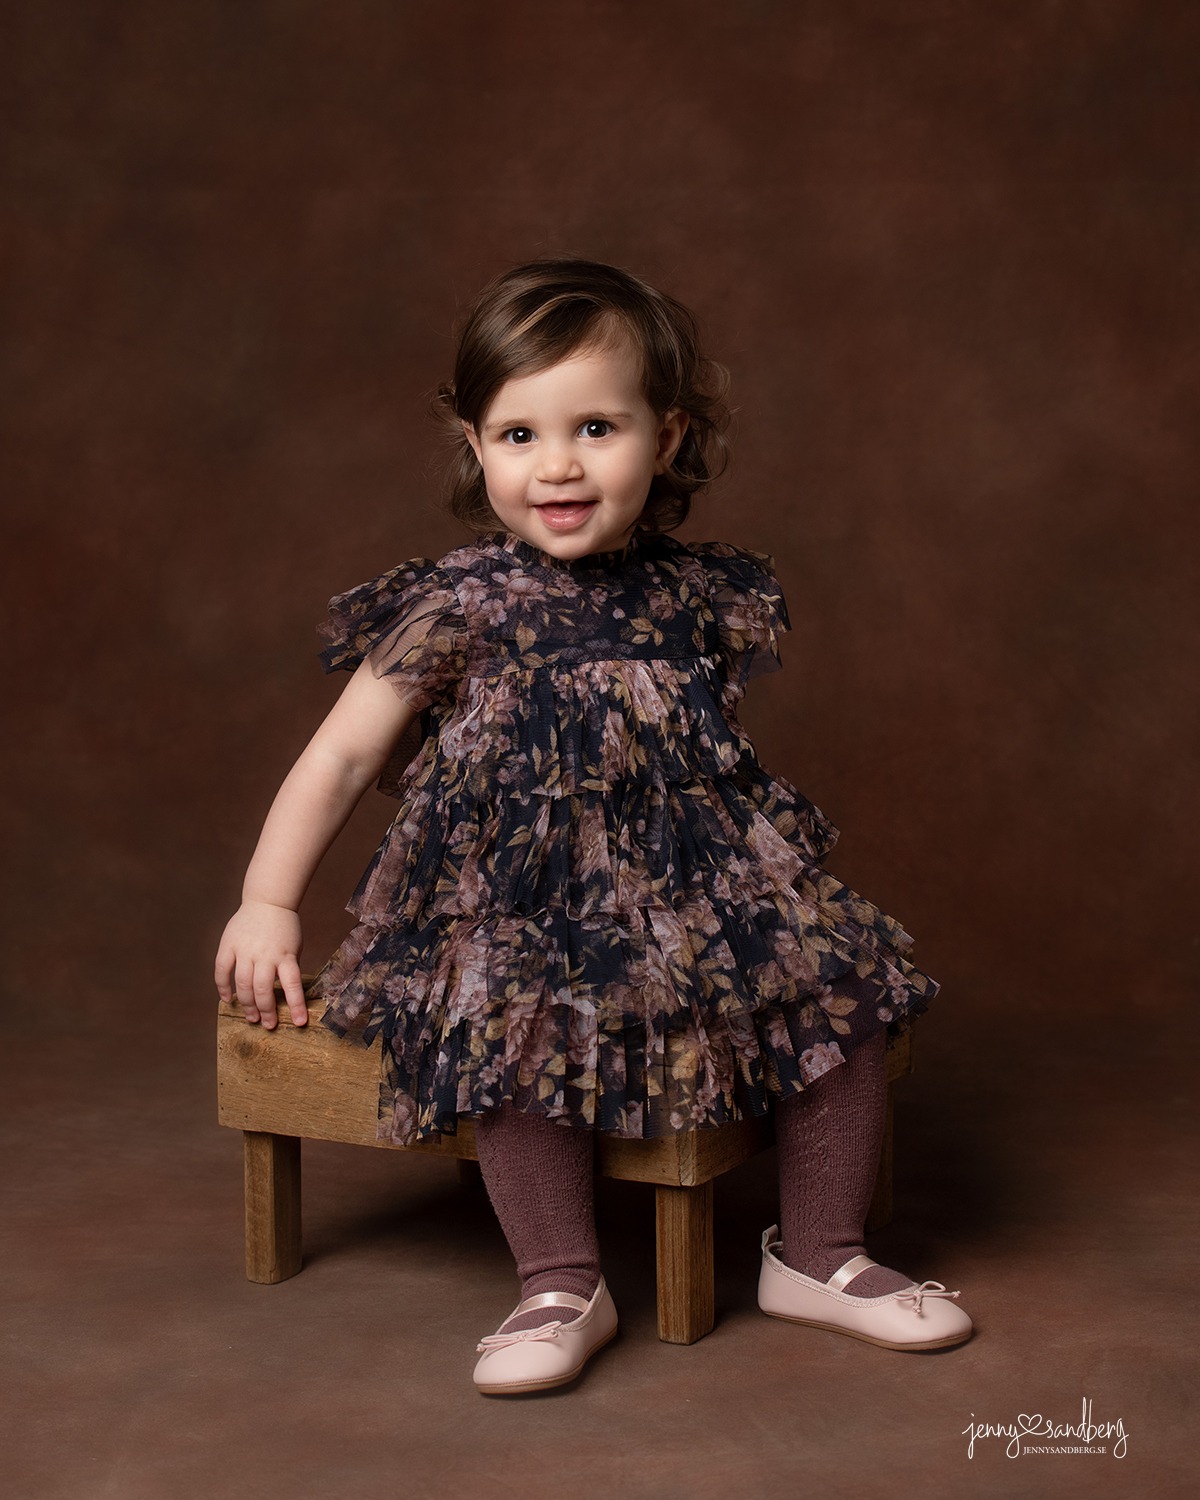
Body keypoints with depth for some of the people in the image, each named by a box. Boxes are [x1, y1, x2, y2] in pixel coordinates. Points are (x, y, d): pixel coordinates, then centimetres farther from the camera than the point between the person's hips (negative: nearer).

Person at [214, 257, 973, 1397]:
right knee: (516, 1025, -33)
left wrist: (770, 866, 14)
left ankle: (818, 1257, 6)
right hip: (516, 894, -4)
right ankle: (562, 1286, -14)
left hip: (699, 876, 4)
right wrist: (268, 904, -3)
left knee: (845, 978, -11)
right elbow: (342, 755, -1)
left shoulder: (695, 594, 5)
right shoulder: (460, 607, -6)